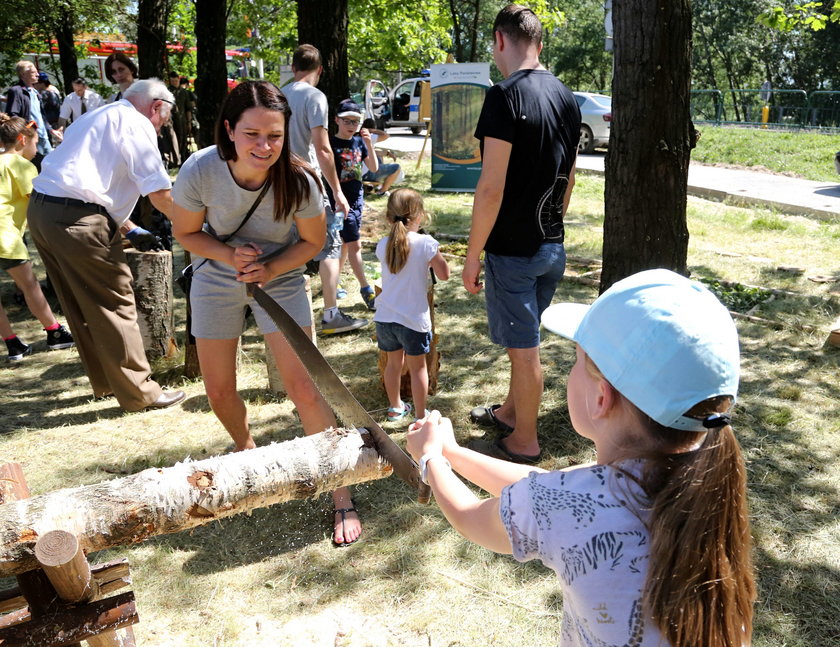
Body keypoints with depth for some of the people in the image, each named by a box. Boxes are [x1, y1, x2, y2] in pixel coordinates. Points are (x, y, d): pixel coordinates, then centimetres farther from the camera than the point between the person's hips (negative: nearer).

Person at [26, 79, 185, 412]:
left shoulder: (98, 117, 25)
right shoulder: (136, 123, -4)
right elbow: (160, 194, -9)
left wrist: (131, 230, 26)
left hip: (40, 209, 10)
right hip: (76, 221, -10)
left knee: (82, 309, 17)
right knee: (116, 306, -1)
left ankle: (106, 383, 30)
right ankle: (140, 393, 7)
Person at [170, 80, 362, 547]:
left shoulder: (299, 181, -28)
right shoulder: (200, 171, -26)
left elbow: (313, 241, -10)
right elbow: (186, 232, -8)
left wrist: (270, 268, -26)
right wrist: (230, 255, -26)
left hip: (281, 279, -2)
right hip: (217, 279, 2)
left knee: (304, 387, -11)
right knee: (219, 391, 9)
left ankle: (343, 498, 1)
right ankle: (247, 451, 43)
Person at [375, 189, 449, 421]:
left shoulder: (383, 245, -1)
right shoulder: (426, 243, -14)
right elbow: (444, 274, -5)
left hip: (385, 317, 4)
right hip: (414, 319, -4)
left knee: (393, 363, 21)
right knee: (417, 367, 10)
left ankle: (395, 407, 38)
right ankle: (421, 417, 19)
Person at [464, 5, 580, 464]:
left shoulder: (505, 98, -17)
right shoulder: (566, 98, 9)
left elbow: (491, 187, -21)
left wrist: (472, 253, -13)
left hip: (512, 249, -8)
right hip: (553, 245, 8)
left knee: (523, 346, 4)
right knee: (524, 338, 22)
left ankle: (524, 442, 20)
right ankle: (509, 413, 41)